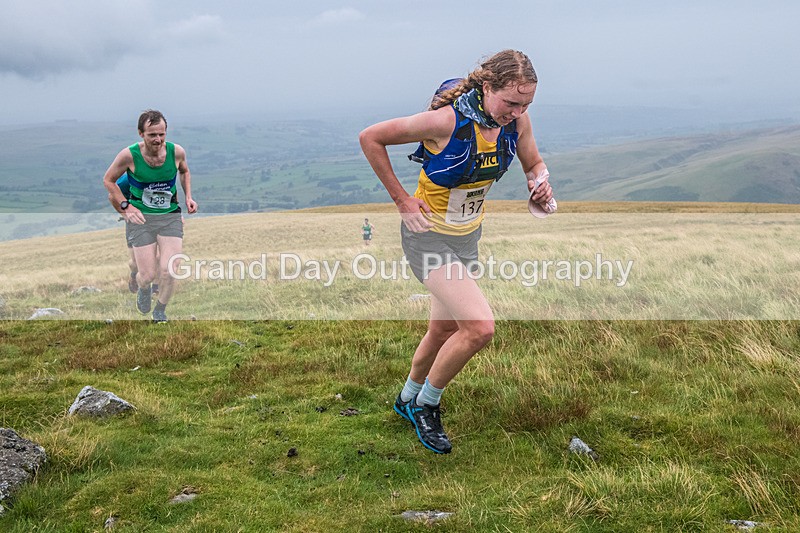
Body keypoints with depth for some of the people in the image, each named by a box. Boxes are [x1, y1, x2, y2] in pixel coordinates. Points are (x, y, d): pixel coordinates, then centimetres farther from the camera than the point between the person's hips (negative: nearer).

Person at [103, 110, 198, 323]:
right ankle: (144, 288, 37)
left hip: (171, 216, 1)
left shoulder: (177, 152, -8)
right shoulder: (129, 155, -14)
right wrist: (127, 206, -6)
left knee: (169, 272, -12)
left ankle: (160, 313, 17)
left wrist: (188, 197, 5)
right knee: (148, 276, -4)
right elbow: (108, 180, 3)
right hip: (141, 218, -1)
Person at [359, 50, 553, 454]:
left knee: (444, 330, 20)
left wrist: (540, 184, -14)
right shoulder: (447, 120, -28)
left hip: (468, 235, 7)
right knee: (480, 328, -19)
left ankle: (408, 398, 47)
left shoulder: (517, 121, -10)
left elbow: (534, 164, 10)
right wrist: (402, 201, -16)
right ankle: (425, 405, 6)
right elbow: (370, 138, -18)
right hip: (429, 235, -7)